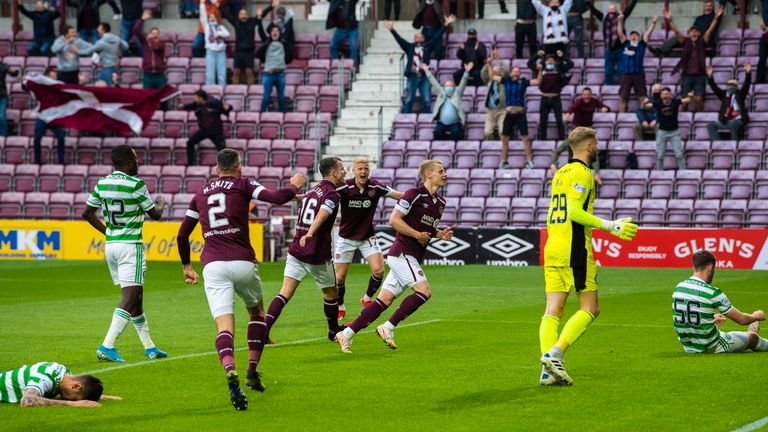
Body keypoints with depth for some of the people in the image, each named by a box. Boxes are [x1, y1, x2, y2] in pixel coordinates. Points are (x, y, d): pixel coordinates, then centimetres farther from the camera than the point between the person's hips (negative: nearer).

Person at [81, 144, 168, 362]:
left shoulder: (102, 184, 5)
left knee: (136, 296, 16)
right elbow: (155, 214, -3)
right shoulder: (135, 185, -14)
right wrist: (161, 203, 19)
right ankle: (107, 346, -19)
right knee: (129, 299, -8)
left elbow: (87, 213, 12)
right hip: (130, 246, -8)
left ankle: (149, 348, 23)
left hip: (111, 245, 8)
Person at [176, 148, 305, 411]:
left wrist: (186, 266, 35)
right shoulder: (243, 185, 7)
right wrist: (294, 186, 14)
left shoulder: (201, 193, 20)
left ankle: (231, 373, -37)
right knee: (256, 312, 25)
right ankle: (252, 372, 18)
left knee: (224, 325, -9)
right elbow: (277, 198, -7)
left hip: (213, 265, 2)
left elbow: (182, 234, 23)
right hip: (242, 261, -2)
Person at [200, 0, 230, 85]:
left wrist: (219, 33, -15)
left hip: (221, 52, 1)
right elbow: (203, 16, 3)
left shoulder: (221, 27, 16)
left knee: (222, 73, -1)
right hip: (211, 51, -1)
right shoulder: (206, 26, 12)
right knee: (210, 73, -3)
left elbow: (227, 34, 1)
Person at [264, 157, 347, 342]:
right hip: (318, 256, -6)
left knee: (285, 293, -3)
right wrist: (309, 234, -45)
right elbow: (321, 216, -30)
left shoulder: (313, 189, 14)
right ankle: (334, 331, 33)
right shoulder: (332, 194, -12)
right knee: (331, 292, 17)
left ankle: (263, 329, -19)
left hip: (296, 250, 6)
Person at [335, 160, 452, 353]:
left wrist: (439, 234, 9)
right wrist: (418, 235, -15)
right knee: (424, 291, -19)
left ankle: (346, 334, 5)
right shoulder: (414, 194, -11)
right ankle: (388, 328, -12)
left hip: (411, 258, 8)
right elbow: (394, 220, -15)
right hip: (401, 253, -8)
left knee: (385, 300, 3)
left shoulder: (440, 202, 15)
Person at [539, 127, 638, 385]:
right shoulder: (582, 173, -8)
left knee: (553, 310, 2)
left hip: (552, 248, 8)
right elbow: (574, 211, -18)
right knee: (590, 309, -2)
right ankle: (555, 353, -16)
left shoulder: (560, 173, 18)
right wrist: (611, 226, -17)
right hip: (574, 249, -8)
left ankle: (548, 369, -5)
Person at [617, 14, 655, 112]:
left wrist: (653, 23, -8)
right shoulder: (625, 43, 12)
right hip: (626, 74, 1)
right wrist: (620, 22, -9)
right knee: (622, 97, -1)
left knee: (643, 97, -2)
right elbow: (620, 33, 4)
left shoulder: (641, 44, 11)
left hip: (639, 74, -1)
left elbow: (648, 34, 3)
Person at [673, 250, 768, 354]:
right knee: (752, 337, 20)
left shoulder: (678, 288, -4)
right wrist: (756, 316, 11)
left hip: (688, 348, 7)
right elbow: (742, 319, -12)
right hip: (710, 348, -7)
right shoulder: (713, 293, -22)